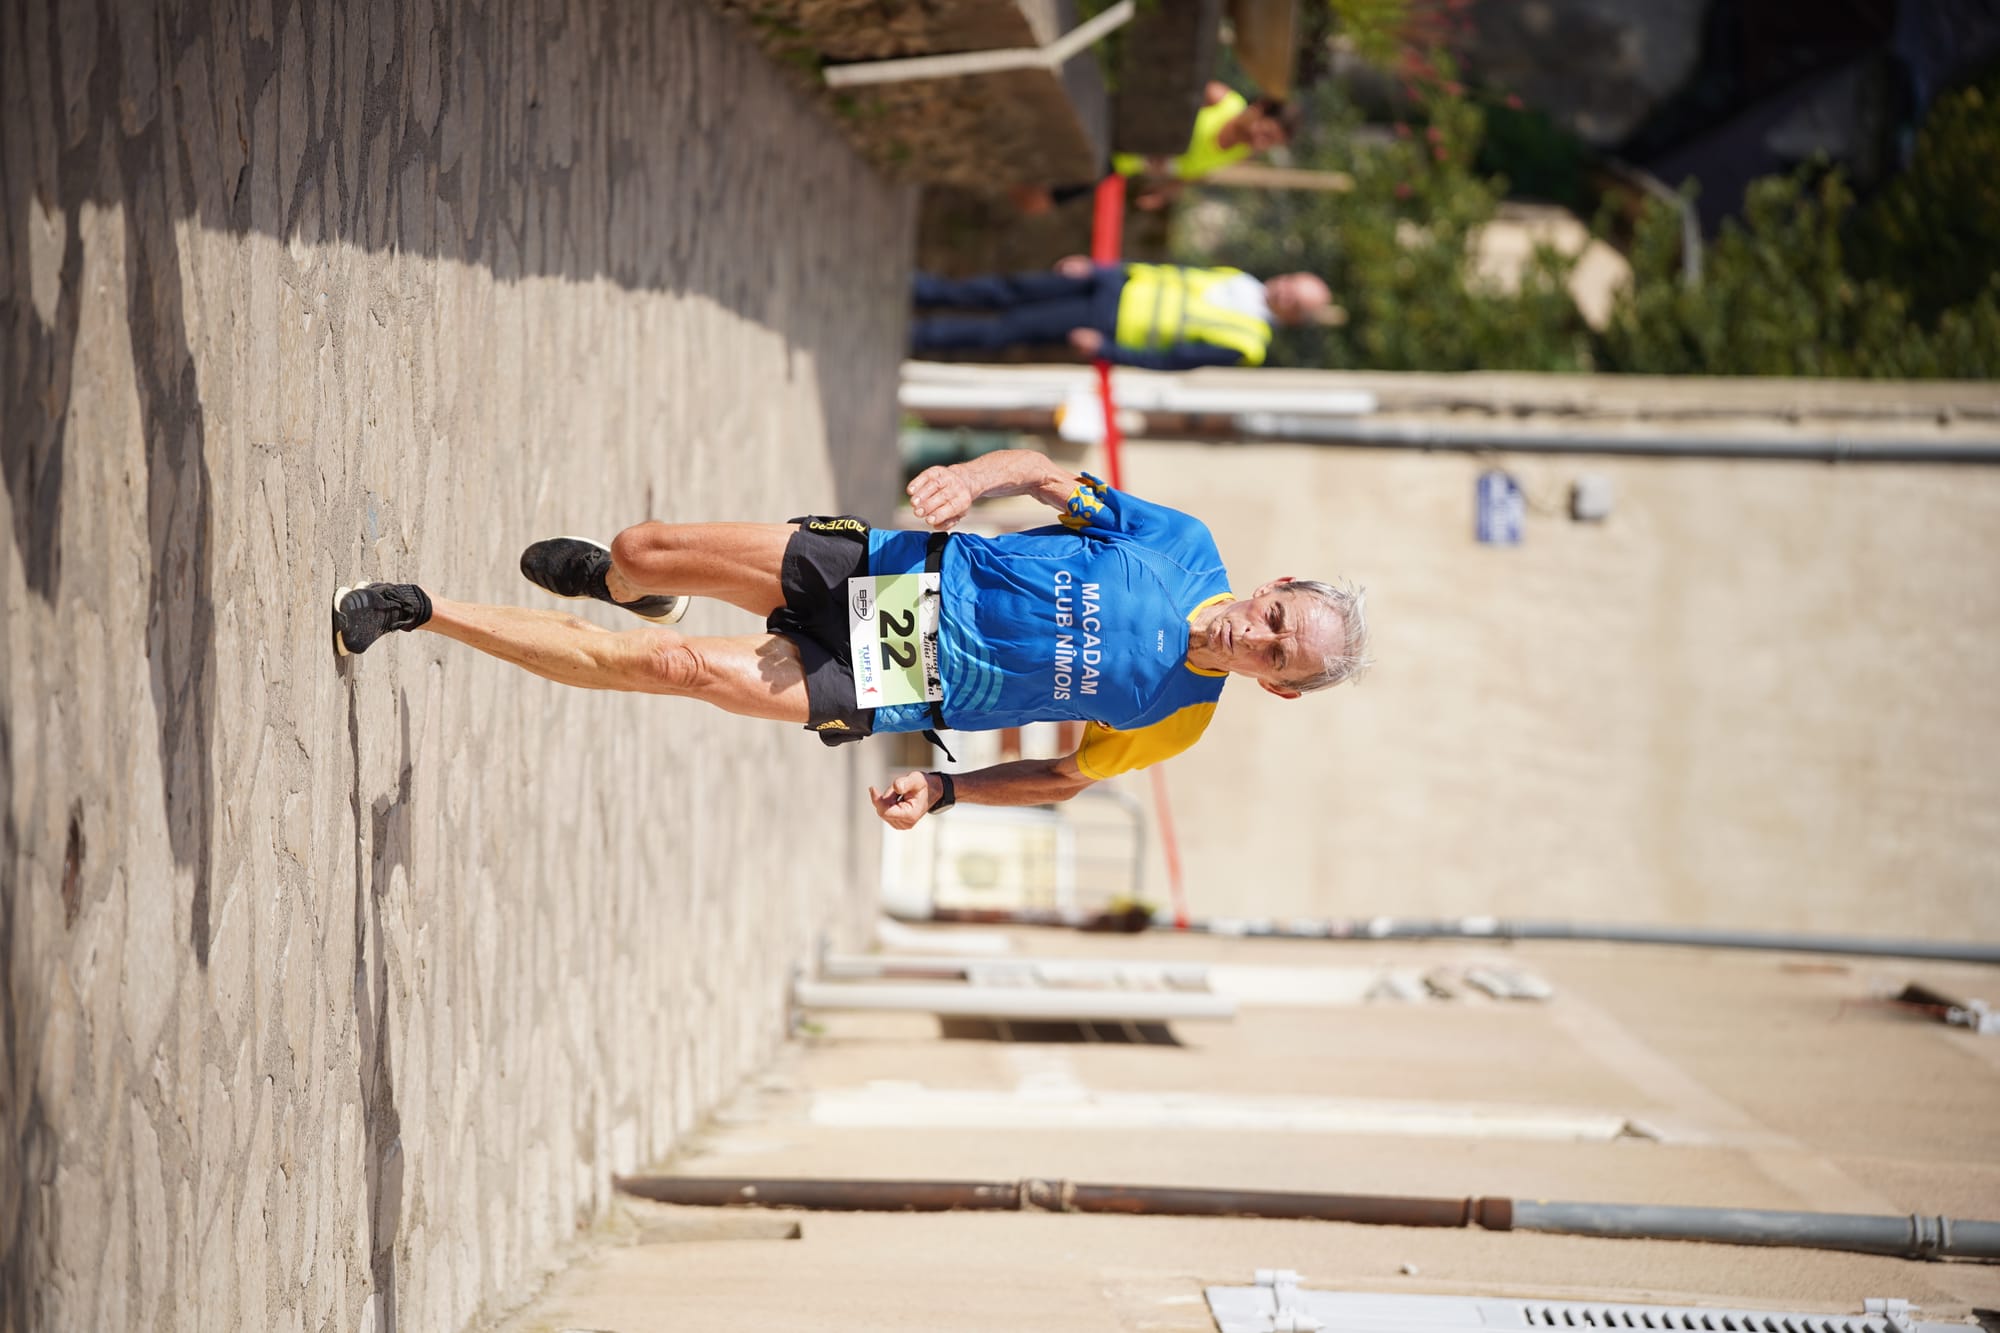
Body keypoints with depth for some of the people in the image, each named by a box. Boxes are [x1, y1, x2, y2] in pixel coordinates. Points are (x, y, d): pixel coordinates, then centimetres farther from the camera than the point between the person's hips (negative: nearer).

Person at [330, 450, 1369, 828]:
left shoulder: (1176, 720, -13)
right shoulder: (1180, 543, -9)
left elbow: (1064, 777, -1)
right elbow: (1045, 472, 3)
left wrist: (943, 792, -16)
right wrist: (970, 480, -18)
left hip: (899, 689, -3)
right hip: (881, 569, 3)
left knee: (681, 667, -18)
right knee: (645, 554, -1)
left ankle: (426, 613, -3)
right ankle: (613, 579, 42)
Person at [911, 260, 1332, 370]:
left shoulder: (1246, 345, -13)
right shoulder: (1240, 282, 7)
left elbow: (1169, 361, -16)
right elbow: (1169, 272, 13)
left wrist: (1105, 349, -20)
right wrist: (1094, 268, 6)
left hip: (1115, 327, -5)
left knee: (1001, 330, -8)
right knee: (1002, 292, 1)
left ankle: (913, 335, -2)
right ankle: (916, 289, 13)